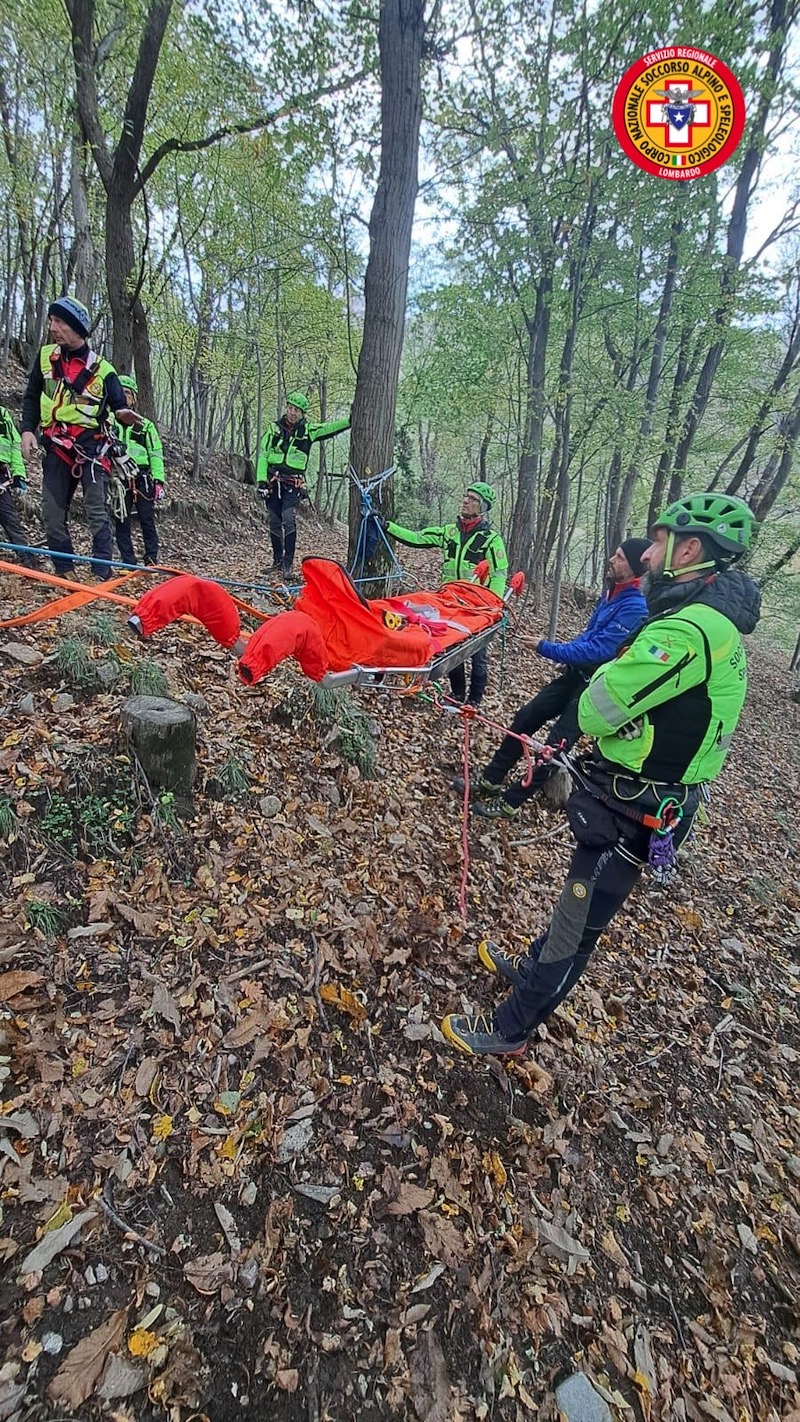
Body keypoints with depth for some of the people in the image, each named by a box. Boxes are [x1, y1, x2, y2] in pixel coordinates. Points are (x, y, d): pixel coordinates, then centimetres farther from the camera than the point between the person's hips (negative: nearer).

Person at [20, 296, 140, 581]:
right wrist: (27, 429, 1)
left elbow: (119, 405, 2)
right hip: (56, 447, 5)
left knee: (97, 512, -9)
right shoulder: (45, 356, 9)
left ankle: (102, 574, -9)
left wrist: (123, 414, -22)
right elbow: (31, 397, 15)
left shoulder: (102, 369, -1)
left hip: (92, 447, -4)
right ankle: (65, 573, 12)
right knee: (52, 514, 3)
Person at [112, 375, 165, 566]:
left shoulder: (145, 425, 11)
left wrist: (158, 481, -5)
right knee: (121, 522, 1)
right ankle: (128, 562, 6)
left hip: (142, 479, -1)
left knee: (147, 521, -1)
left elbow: (156, 455, 5)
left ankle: (151, 560, 5)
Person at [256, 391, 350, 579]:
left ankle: (288, 563, -15)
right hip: (273, 481, 2)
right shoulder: (274, 429, 7)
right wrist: (261, 480, -3)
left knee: (289, 519, -18)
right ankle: (277, 559, 17)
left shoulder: (308, 431, 5)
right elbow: (263, 455, 6)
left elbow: (330, 428, -1)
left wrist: (351, 420, -14)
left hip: (293, 484, -2)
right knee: (274, 522, 5)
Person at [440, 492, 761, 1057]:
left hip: (630, 813, -9)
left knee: (580, 922, 7)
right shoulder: (720, 620, 7)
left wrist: (598, 696, -2)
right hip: (662, 798, 9)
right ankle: (535, 967, 50)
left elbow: (596, 710, -25)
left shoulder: (688, 629, -27)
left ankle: (510, 1029, 27)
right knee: (580, 899, 27)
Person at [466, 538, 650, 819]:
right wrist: (564, 650, 5)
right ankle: (490, 780, 19)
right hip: (576, 674, 9)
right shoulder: (613, 593, 7)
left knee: (556, 745, -3)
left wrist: (545, 648, -21)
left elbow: (598, 649, -26)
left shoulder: (636, 608, -22)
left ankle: (509, 803, 8)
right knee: (525, 718, 7)